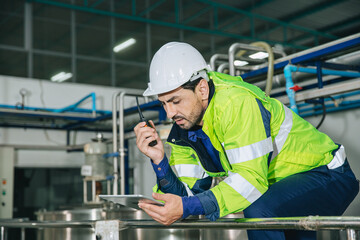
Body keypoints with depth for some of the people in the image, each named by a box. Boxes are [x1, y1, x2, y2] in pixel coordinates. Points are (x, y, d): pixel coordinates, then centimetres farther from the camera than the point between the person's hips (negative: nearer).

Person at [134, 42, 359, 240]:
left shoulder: (236, 101, -26)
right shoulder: (183, 129, -3)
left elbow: (251, 178, -32)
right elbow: (189, 193, -5)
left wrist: (186, 208, -39)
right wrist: (159, 159, -20)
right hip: (276, 186, 8)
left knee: (258, 211, -30)